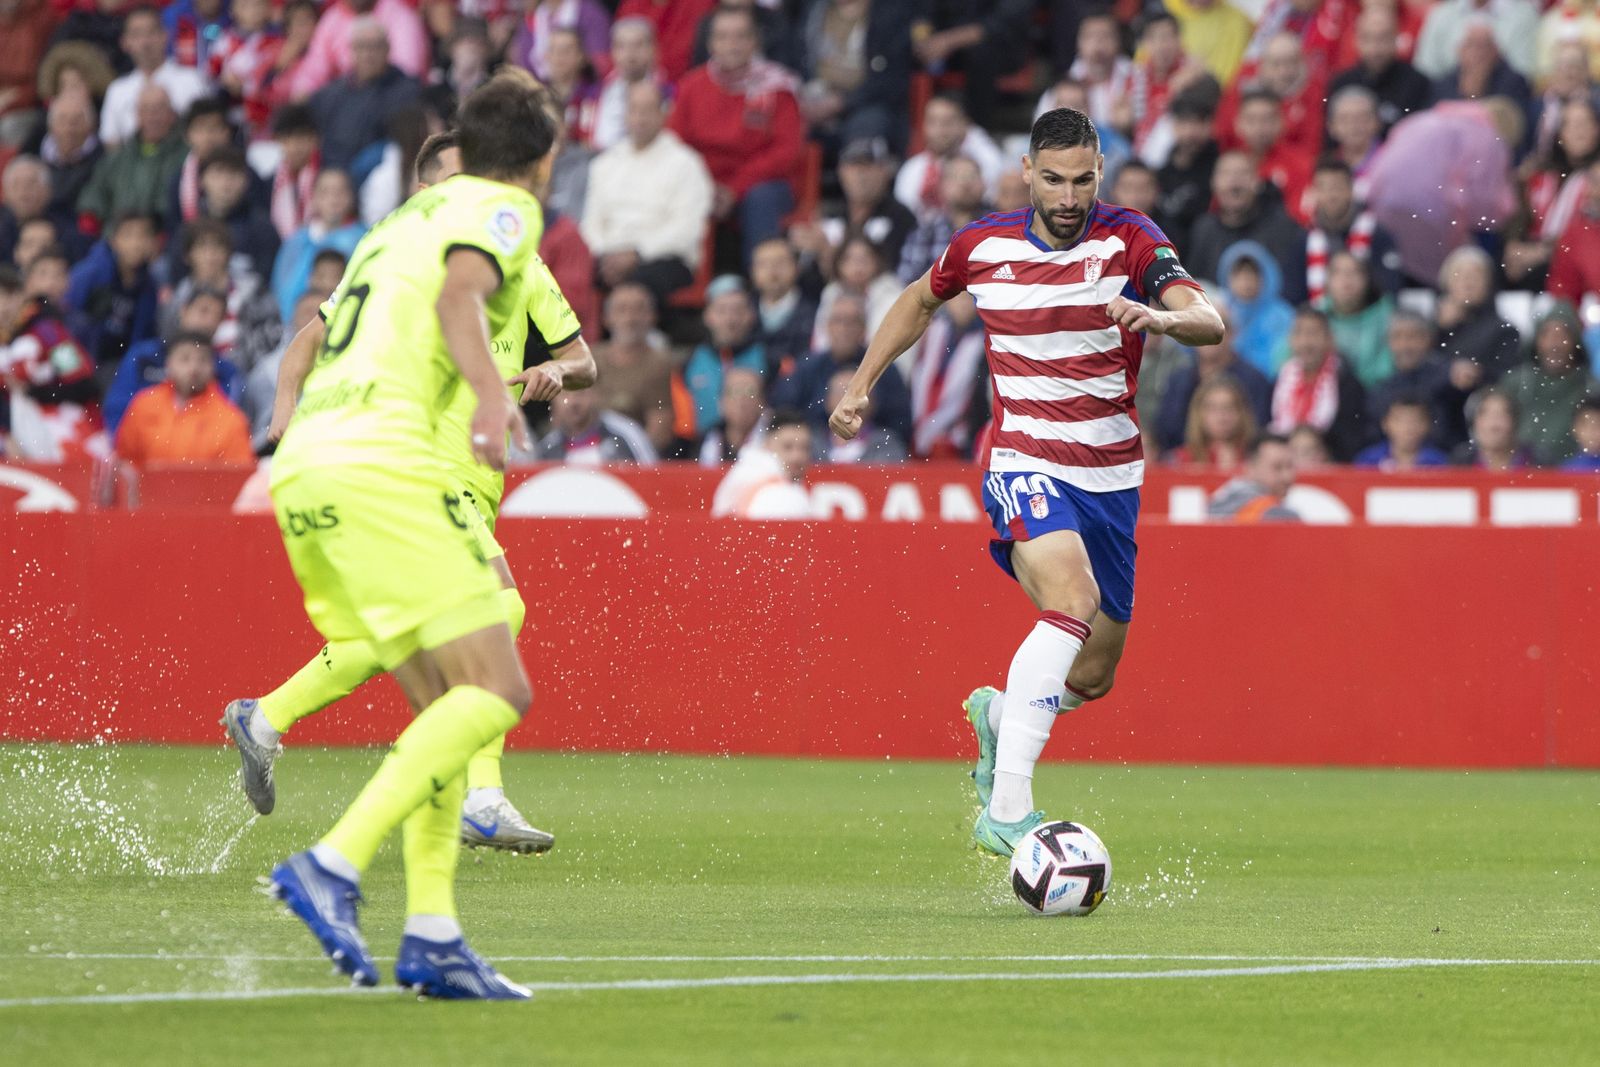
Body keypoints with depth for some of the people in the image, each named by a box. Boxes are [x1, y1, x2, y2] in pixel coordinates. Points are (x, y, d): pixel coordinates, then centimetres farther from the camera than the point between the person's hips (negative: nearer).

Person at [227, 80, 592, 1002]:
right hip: (388, 465, -9)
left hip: (304, 474, 9)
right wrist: (494, 395, -34)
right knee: (496, 692, -11)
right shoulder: (504, 209, 4)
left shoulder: (408, 217, 29)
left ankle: (433, 936, 2)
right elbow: (458, 294, -17)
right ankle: (334, 866, -23)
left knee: (446, 706, 11)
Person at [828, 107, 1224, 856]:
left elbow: (1210, 322, -21)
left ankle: (997, 716, 45)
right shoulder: (982, 246, 0)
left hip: (1111, 477, 3)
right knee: (1072, 599, -32)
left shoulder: (1128, 240, -6)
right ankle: (1006, 809, -37)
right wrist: (861, 385, 18)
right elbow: (921, 300, 23)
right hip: (1025, 464, -3)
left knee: (1092, 678, 9)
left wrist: (1164, 317, -42)